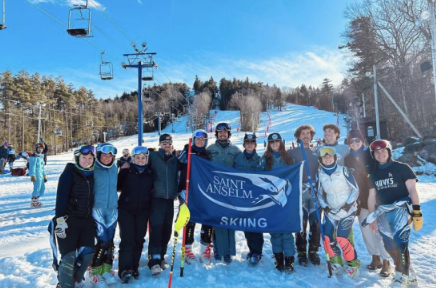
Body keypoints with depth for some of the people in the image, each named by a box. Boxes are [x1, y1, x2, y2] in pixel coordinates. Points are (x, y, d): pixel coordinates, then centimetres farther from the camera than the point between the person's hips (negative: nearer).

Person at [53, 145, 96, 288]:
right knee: (69, 256, -4)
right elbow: (61, 197, -14)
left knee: (87, 253, 6)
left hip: (87, 220, 5)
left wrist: (93, 218, 18)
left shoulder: (93, 174, 8)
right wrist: (60, 219, -21)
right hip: (69, 219, -5)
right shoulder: (69, 173, -9)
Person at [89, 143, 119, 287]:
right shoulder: (93, 169, -9)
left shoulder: (114, 169, 7)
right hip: (97, 209, -5)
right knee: (101, 241, -6)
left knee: (109, 241, 10)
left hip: (112, 209, 5)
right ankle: (95, 272, 13)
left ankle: (106, 269, 27)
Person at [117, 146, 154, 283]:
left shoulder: (150, 173, 3)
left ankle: (134, 267, 21)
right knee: (127, 239, -8)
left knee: (139, 239, 8)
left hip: (142, 210, 3)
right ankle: (125, 269, -4)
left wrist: (151, 208, 7)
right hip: (126, 209, -2)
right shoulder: (126, 171, -4)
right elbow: (117, 186, -4)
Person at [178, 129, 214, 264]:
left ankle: (205, 248, 13)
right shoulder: (186, 153, 1)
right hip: (189, 193, -3)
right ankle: (187, 248, 19)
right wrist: (182, 190, -11)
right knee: (190, 220, 4)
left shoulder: (207, 155, 12)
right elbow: (178, 168, -4)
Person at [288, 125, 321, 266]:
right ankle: (301, 252, 8)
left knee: (316, 222, 2)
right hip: (300, 191, -2)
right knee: (301, 222, -3)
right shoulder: (292, 152, 8)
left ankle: (313, 251, 15)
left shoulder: (317, 152, 16)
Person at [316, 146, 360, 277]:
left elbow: (355, 189, -8)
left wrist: (349, 204, -17)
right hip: (331, 211, 4)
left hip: (347, 210, -4)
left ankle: (353, 264, 12)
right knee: (327, 238, 0)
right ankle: (336, 264, 22)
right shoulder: (320, 174, -3)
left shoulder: (343, 171, -14)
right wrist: (324, 206, -6)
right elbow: (320, 193, 8)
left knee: (341, 238, -12)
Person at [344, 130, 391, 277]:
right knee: (366, 231, 11)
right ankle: (375, 258, 27)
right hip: (361, 201, 4)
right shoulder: (348, 159, 5)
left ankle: (386, 262, 13)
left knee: (380, 231, -1)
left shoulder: (371, 154, -6)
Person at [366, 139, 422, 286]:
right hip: (383, 214, 5)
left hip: (401, 208, -5)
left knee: (400, 241, -21)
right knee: (390, 247, 7)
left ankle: (401, 276, -5)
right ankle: (410, 276, 26)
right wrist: (372, 218, 13)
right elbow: (371, 197, 14)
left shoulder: (402, 168, 1)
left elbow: (412, 190, -4)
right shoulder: (374, 174, 14)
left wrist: (417, 212, -12)